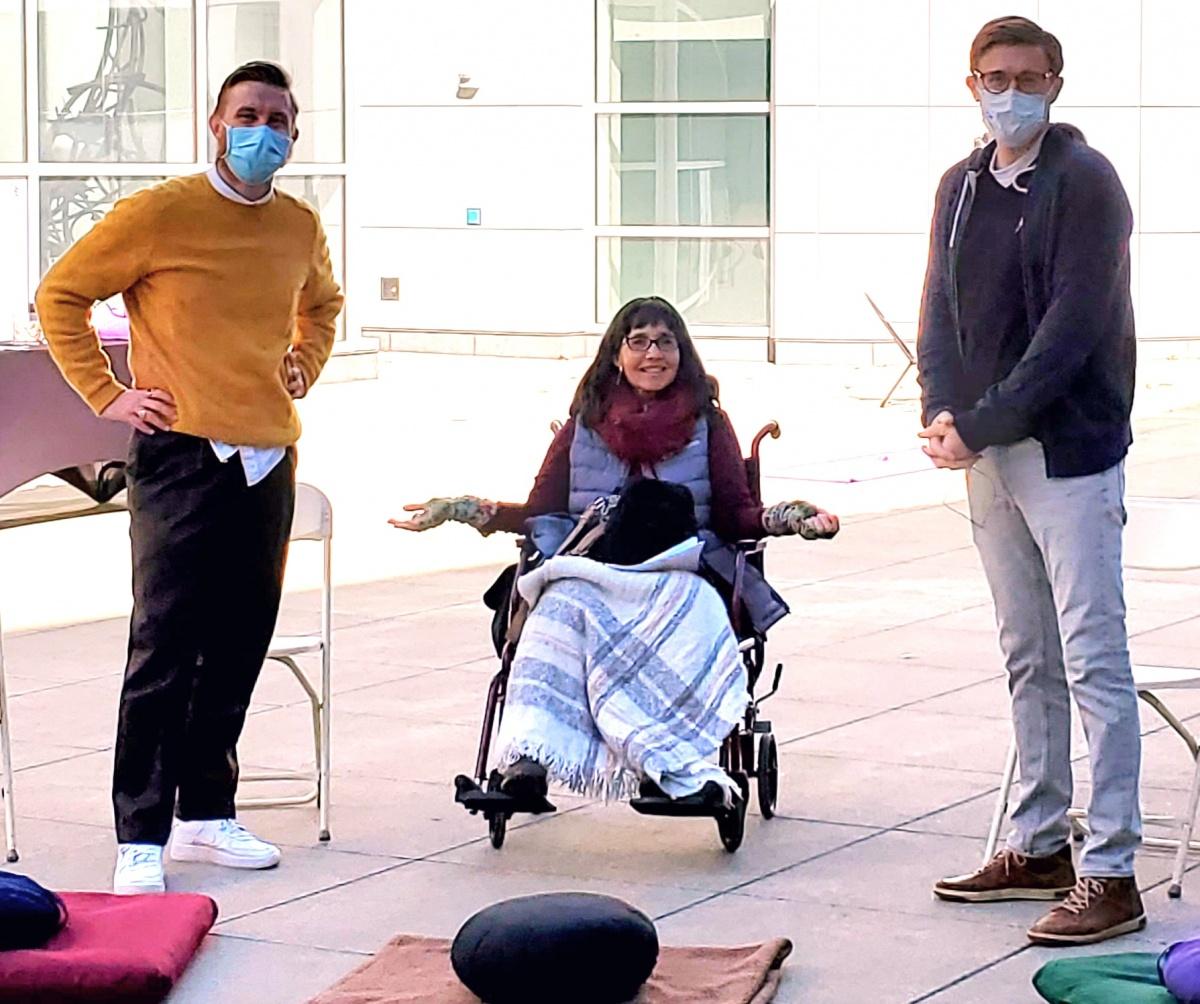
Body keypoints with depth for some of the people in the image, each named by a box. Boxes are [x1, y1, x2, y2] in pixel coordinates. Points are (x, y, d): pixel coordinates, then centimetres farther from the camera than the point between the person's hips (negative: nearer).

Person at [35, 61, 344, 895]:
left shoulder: (301, 227, 11)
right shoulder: (160, 214, -7)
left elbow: (321, 304, 33)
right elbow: (60, 296, -1)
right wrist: (105, 395, -5)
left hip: (268, 464, 6)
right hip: (181, 458, -6)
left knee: (238, 653, 9)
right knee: (164, 653, -7)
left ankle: (208, 812, 21)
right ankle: (141, 837, -4)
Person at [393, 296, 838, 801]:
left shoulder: (707, 424, 17)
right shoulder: (585, 425, 20)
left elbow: (736, 515, 12)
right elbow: (539, 511, 19)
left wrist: (785, 518, -9)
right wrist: (458, 509, 8)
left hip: (681, 578, -1)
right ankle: (528, 756, -52)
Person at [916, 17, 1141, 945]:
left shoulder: (1083, 182, -9)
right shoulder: (962, 187, 13)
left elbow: (1070, 329, -16)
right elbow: (942, 309, 11)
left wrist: (979, 428, -17)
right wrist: (942, 411, -7)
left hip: (1069, 451, -7)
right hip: (988, 453, 7)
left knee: (1093, 660, -7)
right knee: (1029, 660, 14)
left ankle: (1111, 873, -6)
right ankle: (1040, 846, 23)